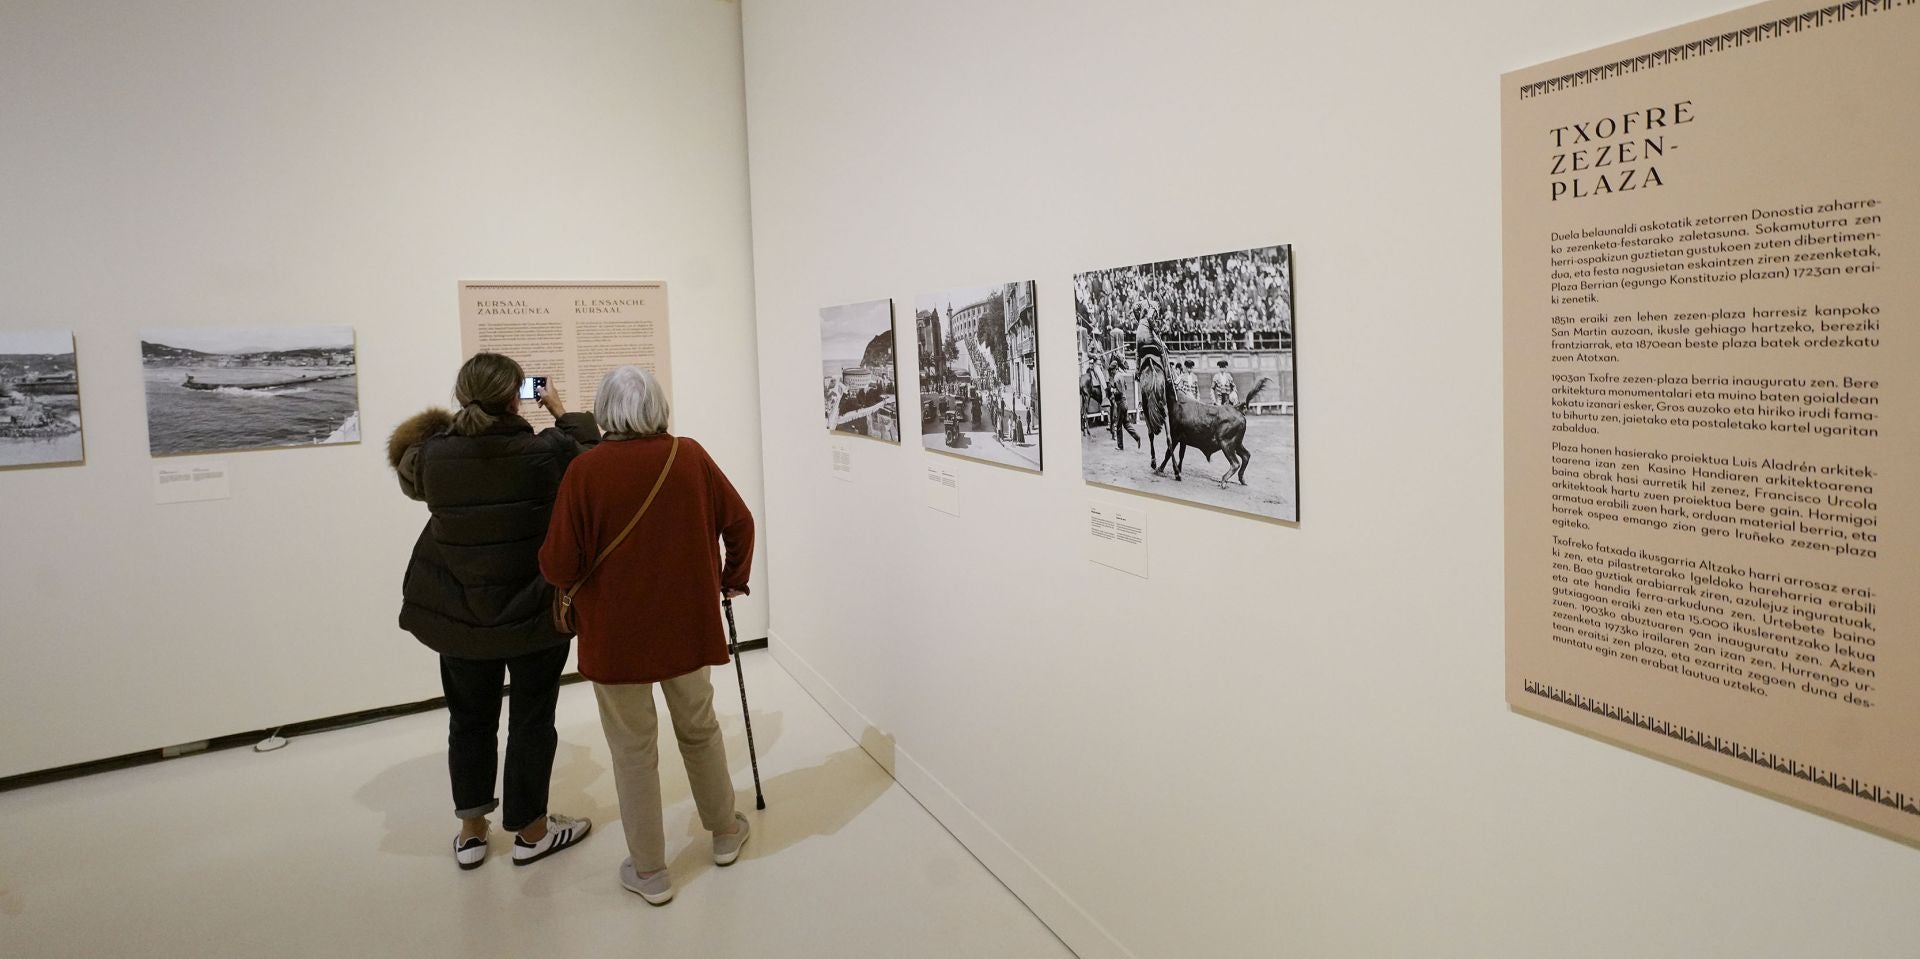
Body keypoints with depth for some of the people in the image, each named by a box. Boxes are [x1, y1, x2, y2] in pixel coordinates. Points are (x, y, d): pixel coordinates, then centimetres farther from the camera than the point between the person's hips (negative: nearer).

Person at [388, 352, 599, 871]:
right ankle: (531, 831, 25)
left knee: (470, 718, 19)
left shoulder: (432, 455, -10)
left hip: (458, 614, 3)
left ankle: (471, 829, 30)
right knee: (532, 720, 12)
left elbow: (407, 470, 15)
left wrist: (450, 424, 13)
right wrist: (562, 412, 11)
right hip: (534, 611, -3)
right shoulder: (545, 452, -19)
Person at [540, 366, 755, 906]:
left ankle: (649, 871, 22)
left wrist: (567, 583, 8)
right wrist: (732, 578, 18)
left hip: (616, 633, -3)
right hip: (687, 622, 3)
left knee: (634, 749, 11)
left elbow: (559, 566, -15)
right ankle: (725, 833, 39)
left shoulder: (586, 470, -15)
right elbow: (738, 522, 1)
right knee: (699, 728, 22)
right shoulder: (690, 456, -6)